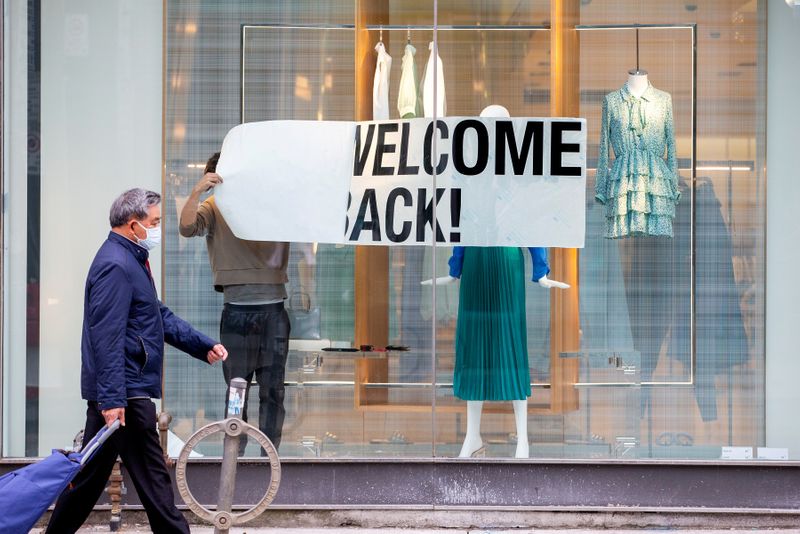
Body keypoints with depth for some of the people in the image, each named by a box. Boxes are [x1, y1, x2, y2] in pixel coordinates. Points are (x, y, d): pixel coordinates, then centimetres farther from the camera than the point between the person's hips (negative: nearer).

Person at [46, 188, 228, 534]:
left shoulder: (133, 260, 17)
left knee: (92, 471, 13)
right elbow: (107, 338, -23)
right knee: (151, 476, -3)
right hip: (125, 394, -11)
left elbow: (160, 316, 25)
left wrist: (204, 346, 19)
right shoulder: (115, 266, -18)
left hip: (113, 394, 11)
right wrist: (112, 399, -26)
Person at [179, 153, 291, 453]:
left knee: (273, 390, 4)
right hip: (237, 312, -2)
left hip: (274, 310, 2)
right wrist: (197, 191, -26)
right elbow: (187, 227, -14)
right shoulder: (214, 208, 3)